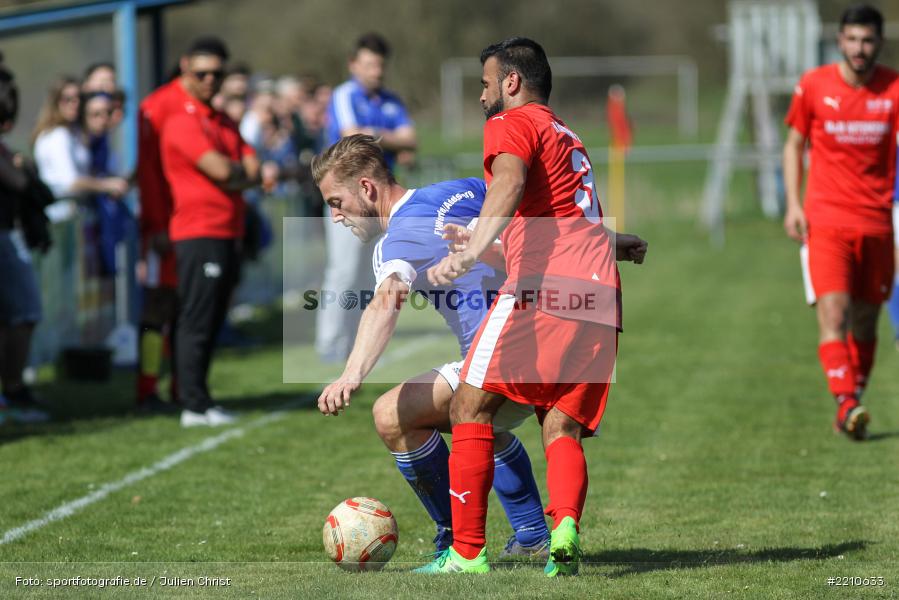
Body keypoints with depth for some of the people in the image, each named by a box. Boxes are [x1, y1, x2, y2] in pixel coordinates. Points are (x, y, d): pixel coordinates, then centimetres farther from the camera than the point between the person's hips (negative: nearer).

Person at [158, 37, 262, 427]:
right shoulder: (182, 121, -9)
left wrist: (232, 174, -9)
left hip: (227, 233, 9)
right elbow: (220, 169, -18)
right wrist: (240, 169, 3)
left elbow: (251, 172, 10)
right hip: (199, 232, -9)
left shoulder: (225, 123, 19)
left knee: (211, 323, 10)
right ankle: (194, 406, -10)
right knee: (196, 322, -9)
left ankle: (198, 401, 15)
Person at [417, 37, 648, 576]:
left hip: (544, 288, -8)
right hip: (601, 296, 8)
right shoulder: (570, 140, 31)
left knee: (471, 407, -2)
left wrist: (472, 251, -28)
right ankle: (566, 528, -23)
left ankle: (468, 551, -7)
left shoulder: (512, 123, 7)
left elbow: (510, 182, -15)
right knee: (562, 428, 5)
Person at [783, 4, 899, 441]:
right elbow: (794, 145, 12)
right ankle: (846, 403, -24)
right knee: (833, 314, -16)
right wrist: (793, 204, 1)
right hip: (824, 220, -1)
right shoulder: (813, 86, 1)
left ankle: (851, 408, 19)